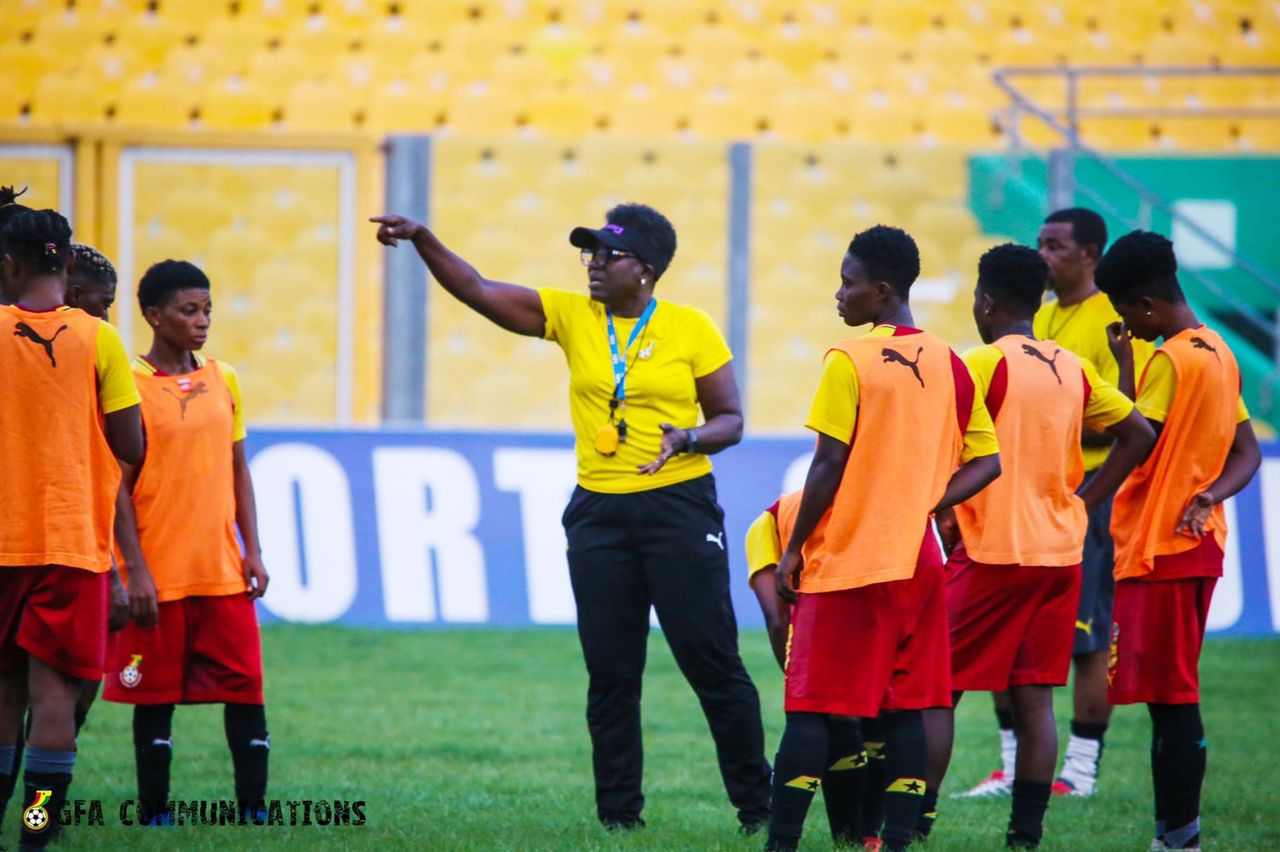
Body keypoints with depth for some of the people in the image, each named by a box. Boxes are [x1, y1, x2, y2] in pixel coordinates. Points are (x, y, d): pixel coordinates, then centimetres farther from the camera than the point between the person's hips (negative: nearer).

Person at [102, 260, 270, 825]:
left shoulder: (223, 380, 10)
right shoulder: (131, 385, -6)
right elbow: (119, 486, -7)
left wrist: (252, 551, 7)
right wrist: (136, 571, -13)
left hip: (224, 572, 5)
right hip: (160, 576, -5)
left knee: (246, 688, 0)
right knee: (156, 696, 2)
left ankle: (254, 809, 4)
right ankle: (154, 814, 9)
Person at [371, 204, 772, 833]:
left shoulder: (691, 329, -3)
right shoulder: (572, 316, 5)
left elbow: (730, 421, 2)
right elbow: (479, 292, -1)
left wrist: (688, 439, -19)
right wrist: (423, 242, -13)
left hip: (679, 507, -4)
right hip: (599, 514, 4)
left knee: (712, 660, -4)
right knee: (610, 673, 5)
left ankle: (756, 804, 4)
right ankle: (618, 812, 11)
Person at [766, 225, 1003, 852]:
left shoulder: (850, 362, -11)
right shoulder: (949, 365, 8)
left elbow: (829, 465, -12)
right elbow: (986, 461, 9)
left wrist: (794, 550, -4)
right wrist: (921, 506, 8)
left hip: (847, 562, -6)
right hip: (917, 561, 6)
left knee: (810, 706, -2)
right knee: (906, 709, 7)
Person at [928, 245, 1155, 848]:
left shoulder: (984, 363, -10)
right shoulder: (1072, 368, 10)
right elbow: (1138, 435, 15)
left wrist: (944, 521, -5)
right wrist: (1081, 504, 13)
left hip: (991, 552, -6)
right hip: (1060, 550, 6)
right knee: (1034, 697, 7)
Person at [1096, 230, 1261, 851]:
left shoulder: (1169, 360, -15)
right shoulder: (1219, 355, 13)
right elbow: (1247, 454, 15)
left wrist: (1124, 366, -11)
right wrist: (1210, 494, -1)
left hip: (1157, 547, -9)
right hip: (1199, 545, 9)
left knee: (1169, 696, -7)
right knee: (1175, 695, 12)